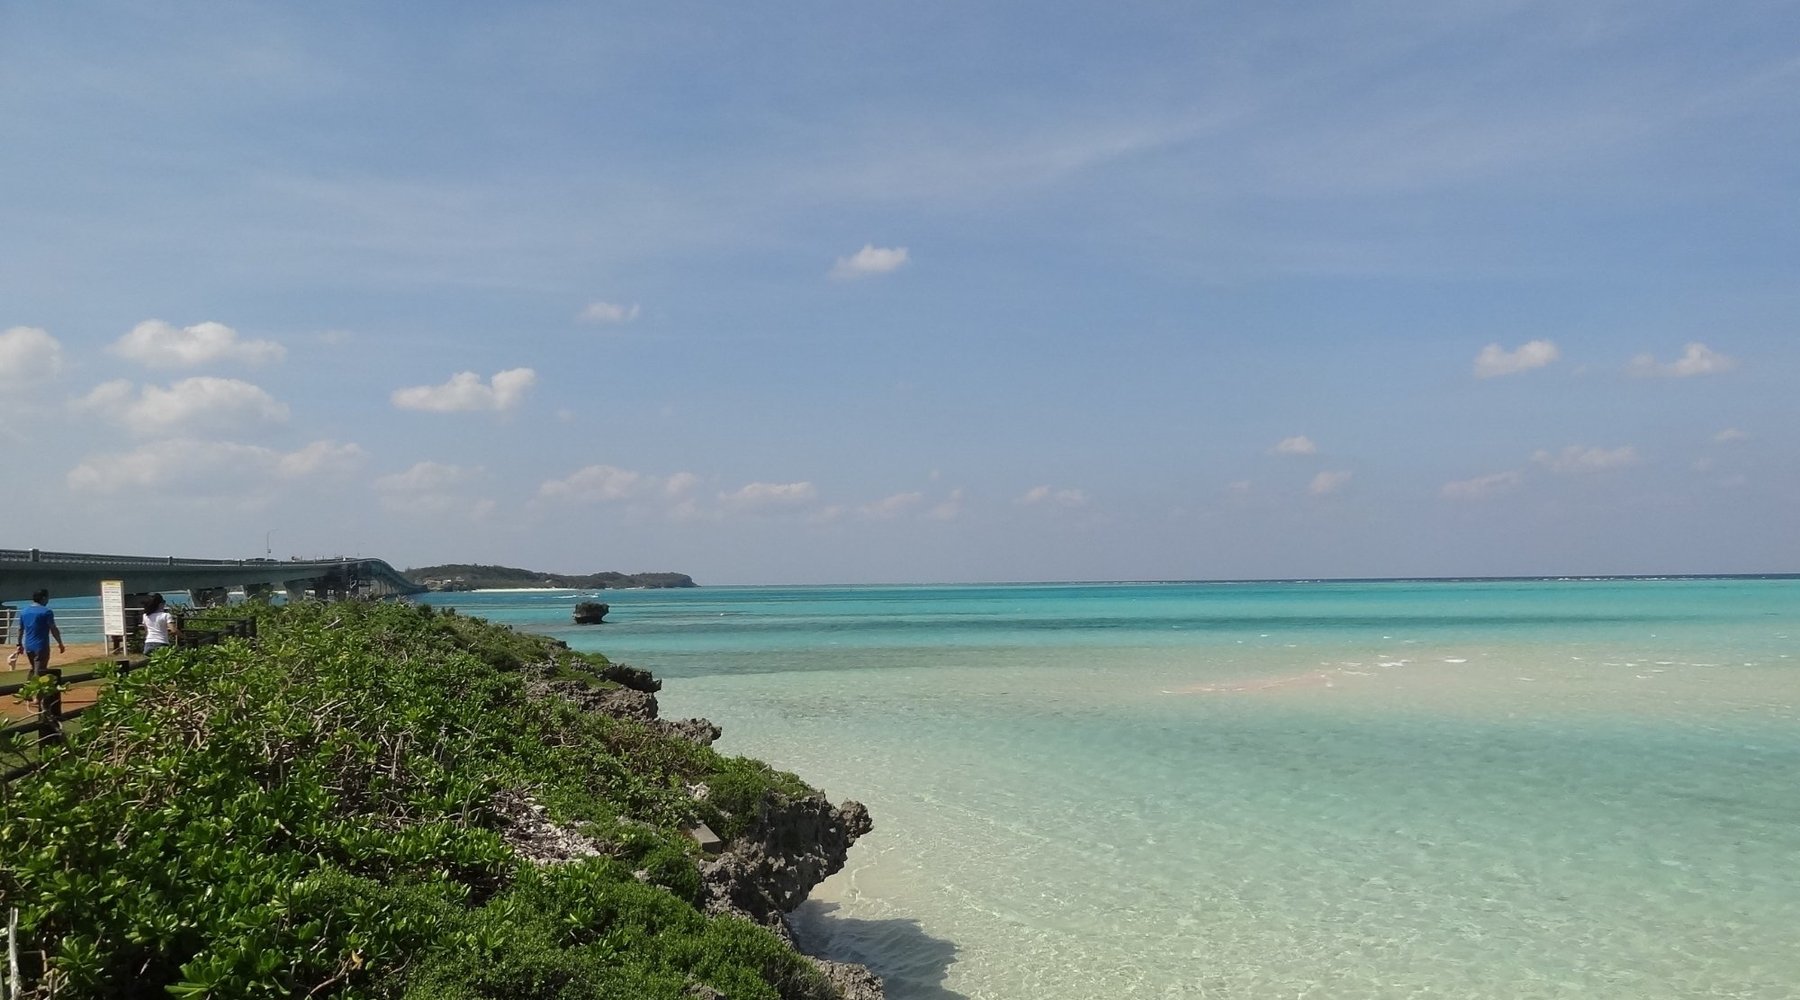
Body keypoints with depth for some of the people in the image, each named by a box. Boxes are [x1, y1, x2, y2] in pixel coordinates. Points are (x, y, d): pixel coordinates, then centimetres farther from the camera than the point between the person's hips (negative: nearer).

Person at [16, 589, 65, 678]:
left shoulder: (24, 612, 9)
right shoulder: (47, 612, -11)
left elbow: (20, 630, 14)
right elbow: (53, 630, -13)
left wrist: (20, 644, 23)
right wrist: (60, 644, -6)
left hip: (28, 647, 7)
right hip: (41, 647, -7)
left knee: (34, 670, 22)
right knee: (39, 673, -6)